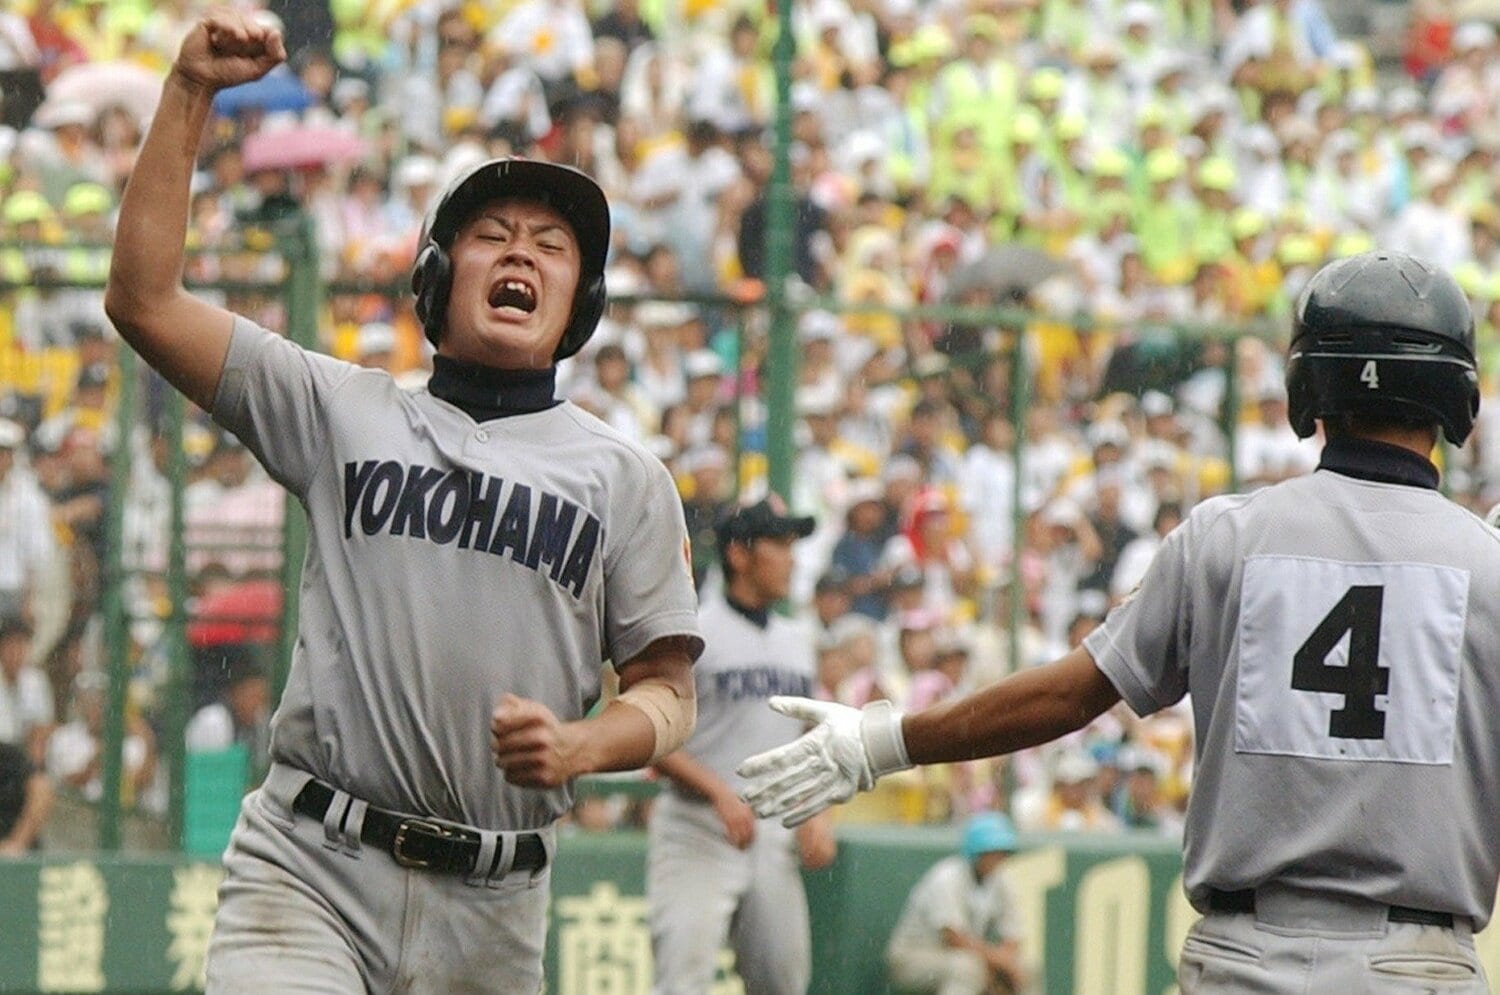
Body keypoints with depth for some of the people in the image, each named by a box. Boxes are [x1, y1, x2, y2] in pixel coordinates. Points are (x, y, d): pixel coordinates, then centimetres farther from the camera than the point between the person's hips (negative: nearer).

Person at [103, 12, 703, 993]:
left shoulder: (625, 475, 13)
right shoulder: (343, 410, 13)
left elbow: (666, 691, 11)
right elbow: (144, 301, 6)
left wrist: (580, 746, -12)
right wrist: (189, 92, 1)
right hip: (311, 874, -2)